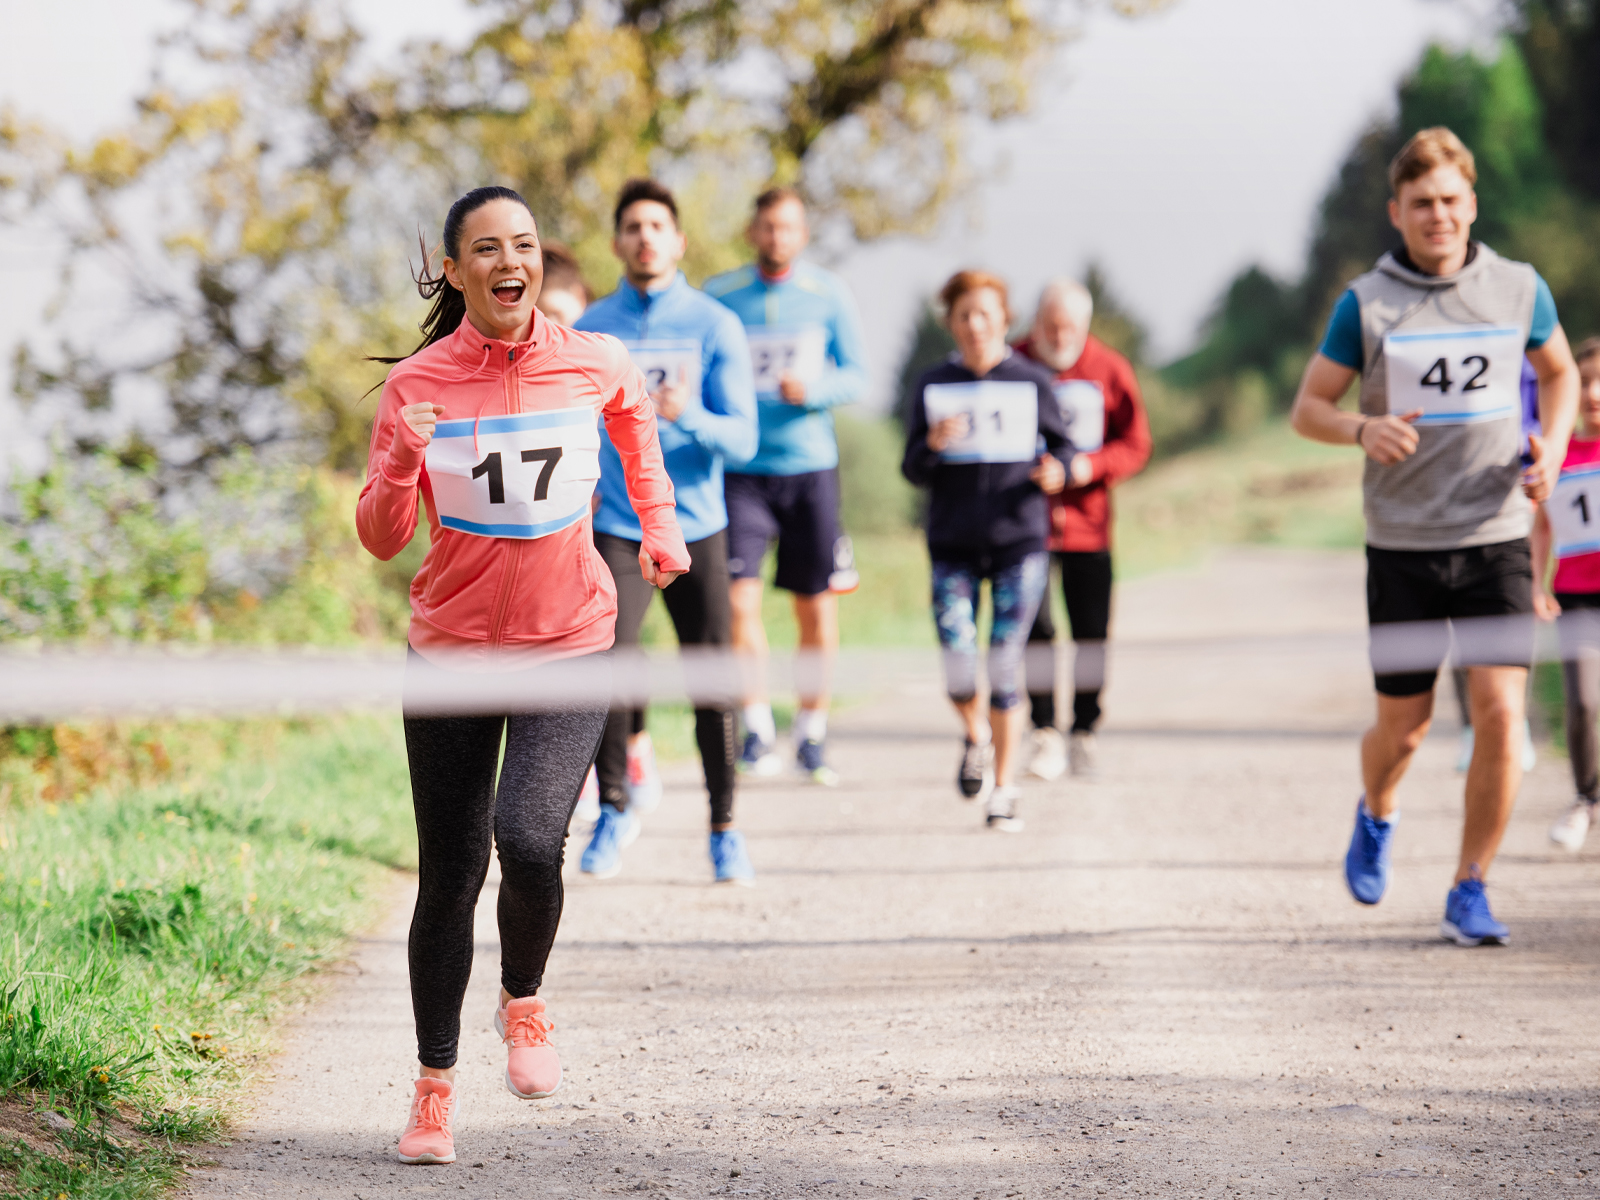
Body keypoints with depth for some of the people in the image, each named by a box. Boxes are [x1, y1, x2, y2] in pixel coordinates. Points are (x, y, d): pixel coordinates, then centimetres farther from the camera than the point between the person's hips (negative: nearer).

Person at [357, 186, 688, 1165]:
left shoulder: (593, 364, -4)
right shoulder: (418, 385, -6)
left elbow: (636, 416, 21)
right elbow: (382, 540, -6)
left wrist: (660, 524, 21)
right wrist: (403, 462, -24)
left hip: (570, 647, -1)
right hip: (451, 653, 1)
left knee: (529, 839, -23)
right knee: (448, 879, 5)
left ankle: (525, 1001, 8)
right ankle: (436, 1085, 24)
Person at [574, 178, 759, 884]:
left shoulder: (715, 327, -1)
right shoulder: (591, 330, 4)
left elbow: (742, 440, -7)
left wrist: (687, 414, -26)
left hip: (697, 530, 0)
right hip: (618, 529, 1)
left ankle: (724, 831, 15)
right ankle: (617, 804, 9)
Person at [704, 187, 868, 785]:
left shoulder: (829, 295, 4)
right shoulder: (718, 297, 3)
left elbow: (856, 375, 3)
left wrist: (813, 389, -17)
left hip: (811, 466, 1)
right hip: (740, 468, -1)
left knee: (817, 608, 3)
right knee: (738, 599, -13)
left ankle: (812, 732, 17)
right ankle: (757, 729, -3)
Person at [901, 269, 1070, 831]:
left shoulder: (1032, 381, 3)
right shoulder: (933, 386, 6)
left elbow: (1061, 444, 10)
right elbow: (913, 470, 6)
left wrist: (1056, 472, -12)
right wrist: (933, 444, -16)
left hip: (1020, 538, -1)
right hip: (953, 542, 1)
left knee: (1005, 663, -4)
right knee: (957, 661, -11)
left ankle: (1003, 790, 7)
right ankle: (976, 736, 23)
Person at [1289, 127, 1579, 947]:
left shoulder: (1519, 289, 2)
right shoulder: (1366, 303, -3)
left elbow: (1559, 371, 21)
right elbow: (1308, 408, 3)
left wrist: (1552, 447, 3)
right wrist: (1363, 430, -18)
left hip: (1496, 537, 1)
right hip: (1403, 544, -1)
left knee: (1501, 711, -13)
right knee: (1404, 726, 6)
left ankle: (1469, 892, 2)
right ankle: (1376, 817, 42)